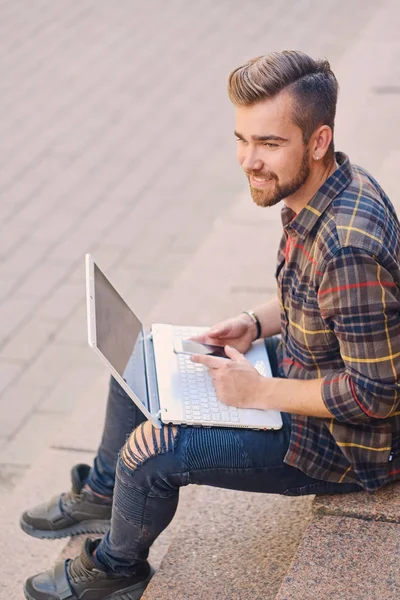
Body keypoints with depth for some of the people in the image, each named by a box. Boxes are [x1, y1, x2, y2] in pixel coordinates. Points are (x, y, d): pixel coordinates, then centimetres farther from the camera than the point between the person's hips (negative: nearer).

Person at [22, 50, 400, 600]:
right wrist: (256, 323, -4)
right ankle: (104, 493, 40)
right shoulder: (317, 190, -5)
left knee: (149, 452, -16)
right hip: (300, 365, 10)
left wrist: (260, 392, -23)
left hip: (345, 444, -10)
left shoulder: (350, 248, -36)